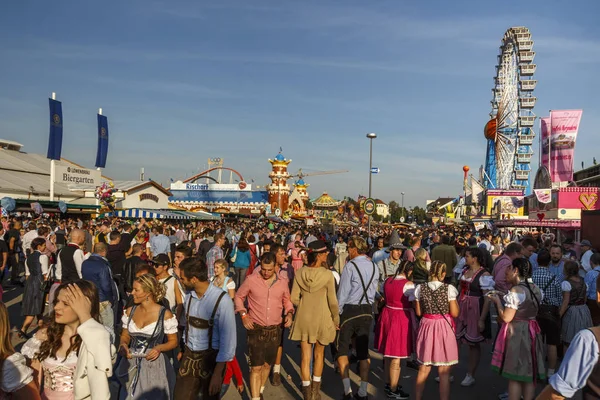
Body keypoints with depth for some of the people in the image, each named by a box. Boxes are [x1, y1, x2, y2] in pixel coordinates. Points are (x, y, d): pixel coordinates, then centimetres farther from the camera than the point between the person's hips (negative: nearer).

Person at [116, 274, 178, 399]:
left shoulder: (165, 314, -13)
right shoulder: (129, 311, 1)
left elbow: (173, 341, -5)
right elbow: (125, 336, 13)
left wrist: (159, 348, -23)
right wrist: (123, 345, -9)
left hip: (154, 364, -4)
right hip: (131, 365, 4)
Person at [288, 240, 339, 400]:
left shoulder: (300, 273, -10)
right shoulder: (327, 275, -18)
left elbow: (294, 298, -5)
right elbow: (332, 301, -12)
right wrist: (336, 320, 3)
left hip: (303, 319, 2)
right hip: (321, 318, -2)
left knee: (305, 357, 12)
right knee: (319, 355, 20)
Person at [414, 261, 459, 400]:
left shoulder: (420, 288, -4)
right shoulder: (449, 289, -12)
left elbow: (418, 312, 3)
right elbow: (454, 313, -9)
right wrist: (455, 300, 6)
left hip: (427, 327, 3)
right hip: (444, 328, -3)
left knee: (423, 369, 18)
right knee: (444, 373, 8)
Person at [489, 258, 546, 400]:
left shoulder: (516, 290, -18)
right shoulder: (535, 289, 6)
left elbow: (506, 317, -20)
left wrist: (497, 300, -6)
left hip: (516, 333, -8)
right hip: (531, 331, 8)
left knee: (515, 376, 1)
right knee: (530, 374, 13)